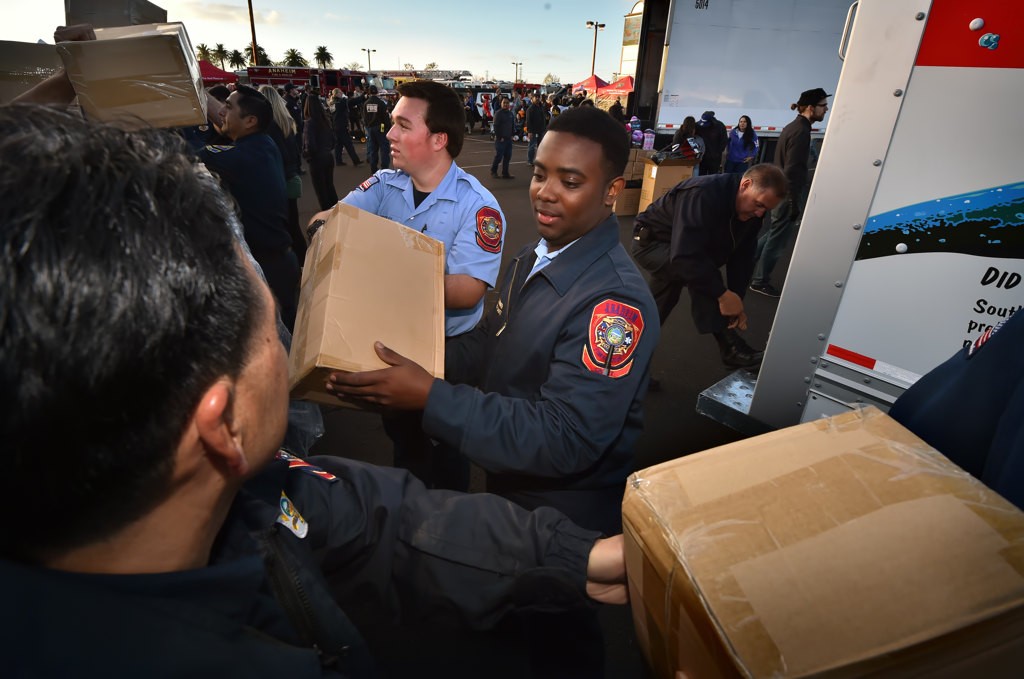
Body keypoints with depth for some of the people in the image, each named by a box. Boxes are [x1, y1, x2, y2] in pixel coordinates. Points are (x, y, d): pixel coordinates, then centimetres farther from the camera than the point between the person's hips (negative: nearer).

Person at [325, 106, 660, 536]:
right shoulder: (529, 261, 0)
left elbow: (563, 441, -32)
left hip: (568, 524, -7)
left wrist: (430, 398, -33)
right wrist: (414, 361, -11)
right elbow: (485, 346, 6)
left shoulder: (615, 300, -30)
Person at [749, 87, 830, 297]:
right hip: (788, 194, -9)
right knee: (778, 240, 1)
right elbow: (793, 171, -24)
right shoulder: (801, 132, -19)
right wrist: (795, 203, -21)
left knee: (775, 234, 21)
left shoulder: (792, 127, 11)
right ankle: (760, 282, 10)